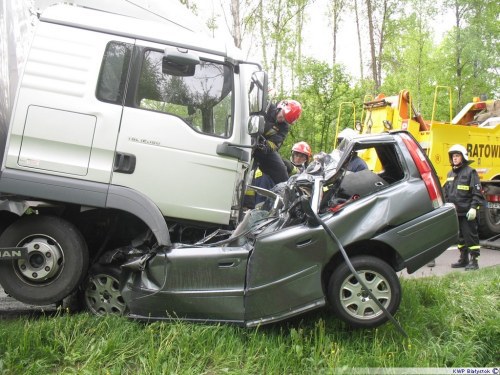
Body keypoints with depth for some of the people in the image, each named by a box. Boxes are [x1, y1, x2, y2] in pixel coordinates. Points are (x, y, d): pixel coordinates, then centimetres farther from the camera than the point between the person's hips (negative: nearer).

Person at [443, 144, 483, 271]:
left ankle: (473, 261, 3)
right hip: (454, 212, 7)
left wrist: (473, 208, -18)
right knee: (460, 236, 14)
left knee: (470, 236, -3)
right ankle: (463, 259, 24)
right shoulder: (450, 174, 15)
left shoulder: (470, 172, -6)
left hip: (467, 212, -7)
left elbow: (477, 193, -11)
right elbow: (446, 192, 20)